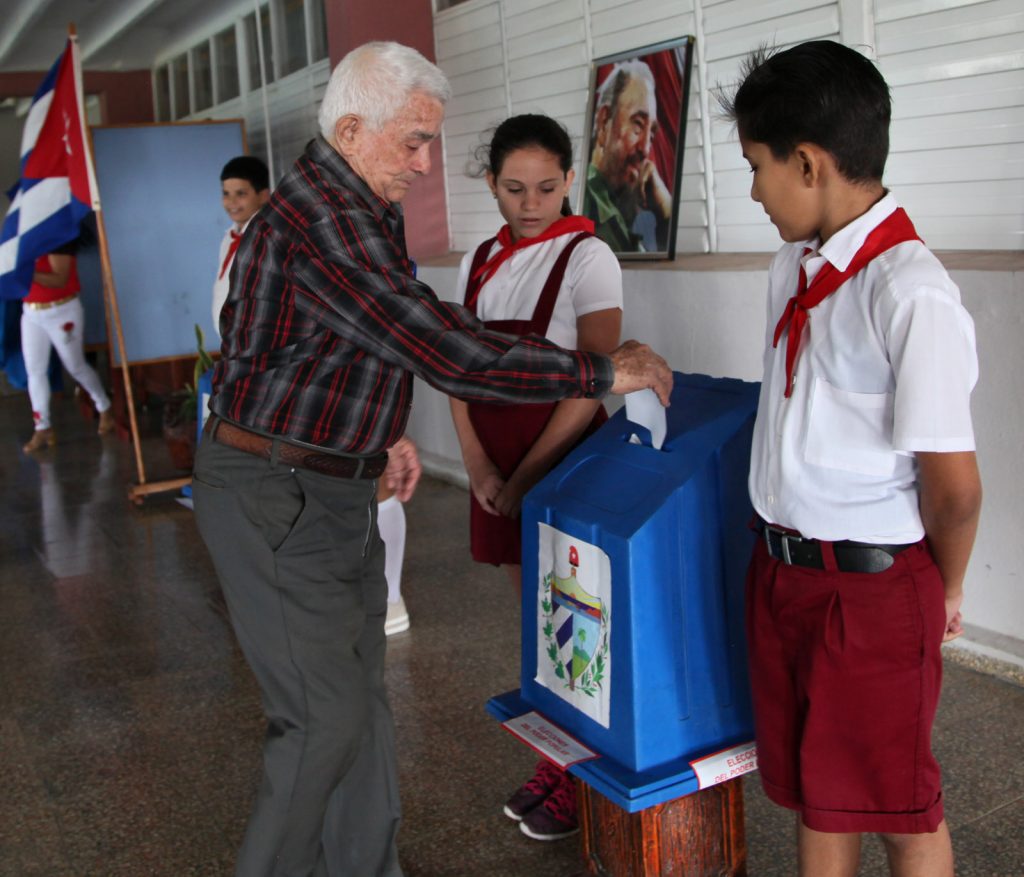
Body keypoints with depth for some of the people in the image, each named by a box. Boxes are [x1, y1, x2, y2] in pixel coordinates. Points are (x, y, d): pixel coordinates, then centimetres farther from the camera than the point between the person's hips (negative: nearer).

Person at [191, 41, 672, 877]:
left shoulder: (362, 210, 9)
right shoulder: (318, 216, -24)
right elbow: (448, 351, -30)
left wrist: (381, 435, 14)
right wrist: (605, 372, -23)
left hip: (335, 488, 9)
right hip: (275, 498, -9)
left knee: (362, 694, 15)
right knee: (325, 715, -4)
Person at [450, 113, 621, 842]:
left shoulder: (586, 257, -10)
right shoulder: (480, 262, 8)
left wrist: (527, 476, -15)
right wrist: (478, 465, -6)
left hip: (563, 460, -6)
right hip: (499, 468, 6)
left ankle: (580, 781, 22)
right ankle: (552, 762, 32)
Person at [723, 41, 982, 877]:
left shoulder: (911, 293, -22)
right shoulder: (793, 267, 4)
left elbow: (953, 486, -18)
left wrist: (943, 592, -2)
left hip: (873, 587, -7)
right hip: (782, 570, 7)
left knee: (897, 804, 13)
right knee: (811, 785, 21)